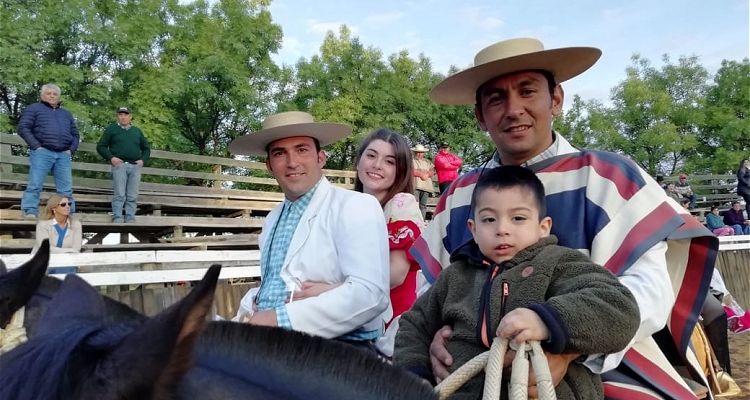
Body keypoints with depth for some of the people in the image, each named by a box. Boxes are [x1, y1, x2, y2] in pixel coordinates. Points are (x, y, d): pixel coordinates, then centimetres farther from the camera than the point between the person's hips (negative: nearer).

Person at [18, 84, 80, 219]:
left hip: (63, 155, 4)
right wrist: (36, 146, -9)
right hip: (42, 152, -4)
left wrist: (71, 149, 8)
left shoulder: (66, 114, 27)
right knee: (35, 184, -9)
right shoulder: (34, 109, 11)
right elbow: (23, 128, 1)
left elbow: (75, 134, 26)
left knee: (66, 188, 0)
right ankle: (30, 212, -8)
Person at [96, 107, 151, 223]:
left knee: (132, 197, 0)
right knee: (119, 195, -10)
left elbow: (146, 148, 28)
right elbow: (100, 146, 9)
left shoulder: (137, 131, 23)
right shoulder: (111, 129, 13)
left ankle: (130, 220, 0)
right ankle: (117, 219, -10)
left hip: (135, 167, 3)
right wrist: (111, 158, -6)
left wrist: (143, 159, 9)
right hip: (119, 165, -3)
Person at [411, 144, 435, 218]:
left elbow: (432, 171, 12)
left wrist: (426, 175, -9)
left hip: (426, 186, 5)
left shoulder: (427, 162, 24)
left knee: (423, 206, 3)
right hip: (415, 186, -5)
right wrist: (421, 174, -8)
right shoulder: (411, 160, 10)